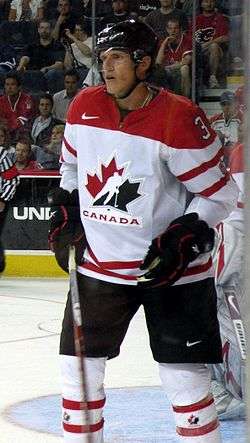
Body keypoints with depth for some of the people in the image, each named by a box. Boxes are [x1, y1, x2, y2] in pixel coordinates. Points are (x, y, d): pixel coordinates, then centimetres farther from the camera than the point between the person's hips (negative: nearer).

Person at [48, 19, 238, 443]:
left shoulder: (180, 119, -18)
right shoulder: (84, 107, -1)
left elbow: (219, 194, -13)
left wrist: (184, 238, -21)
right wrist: (65, 213, 10)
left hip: (171, 270, -5)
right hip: (99, 262, 5)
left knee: (184, 377, -3)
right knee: (79, 366, 7)